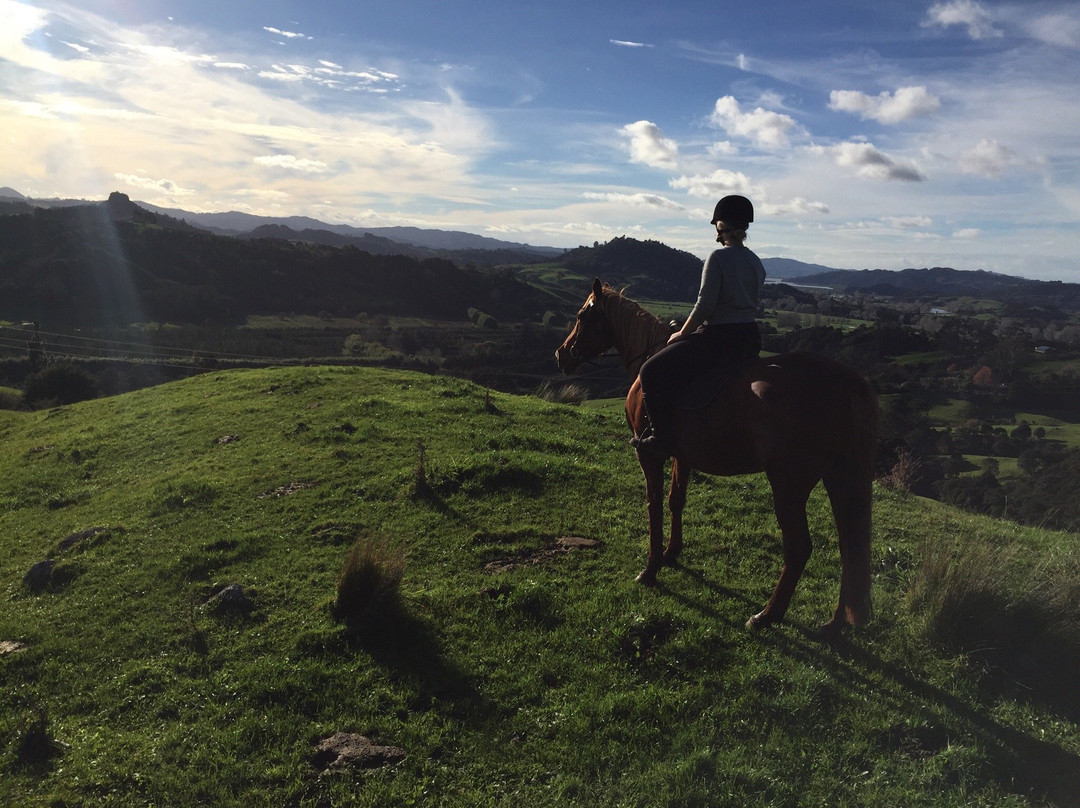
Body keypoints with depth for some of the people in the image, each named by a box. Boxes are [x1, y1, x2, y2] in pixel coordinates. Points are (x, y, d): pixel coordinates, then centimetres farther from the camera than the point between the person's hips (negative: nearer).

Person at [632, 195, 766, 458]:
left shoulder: (718, 257, -12)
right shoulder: (756, 262, 11)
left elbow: (705, 305, -17)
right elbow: (750, 304, 15)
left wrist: (682, 334, -3)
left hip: (719, 338, -9)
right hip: (751, 338, 9)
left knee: (652, 372, -6)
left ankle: (663, 438, -10)